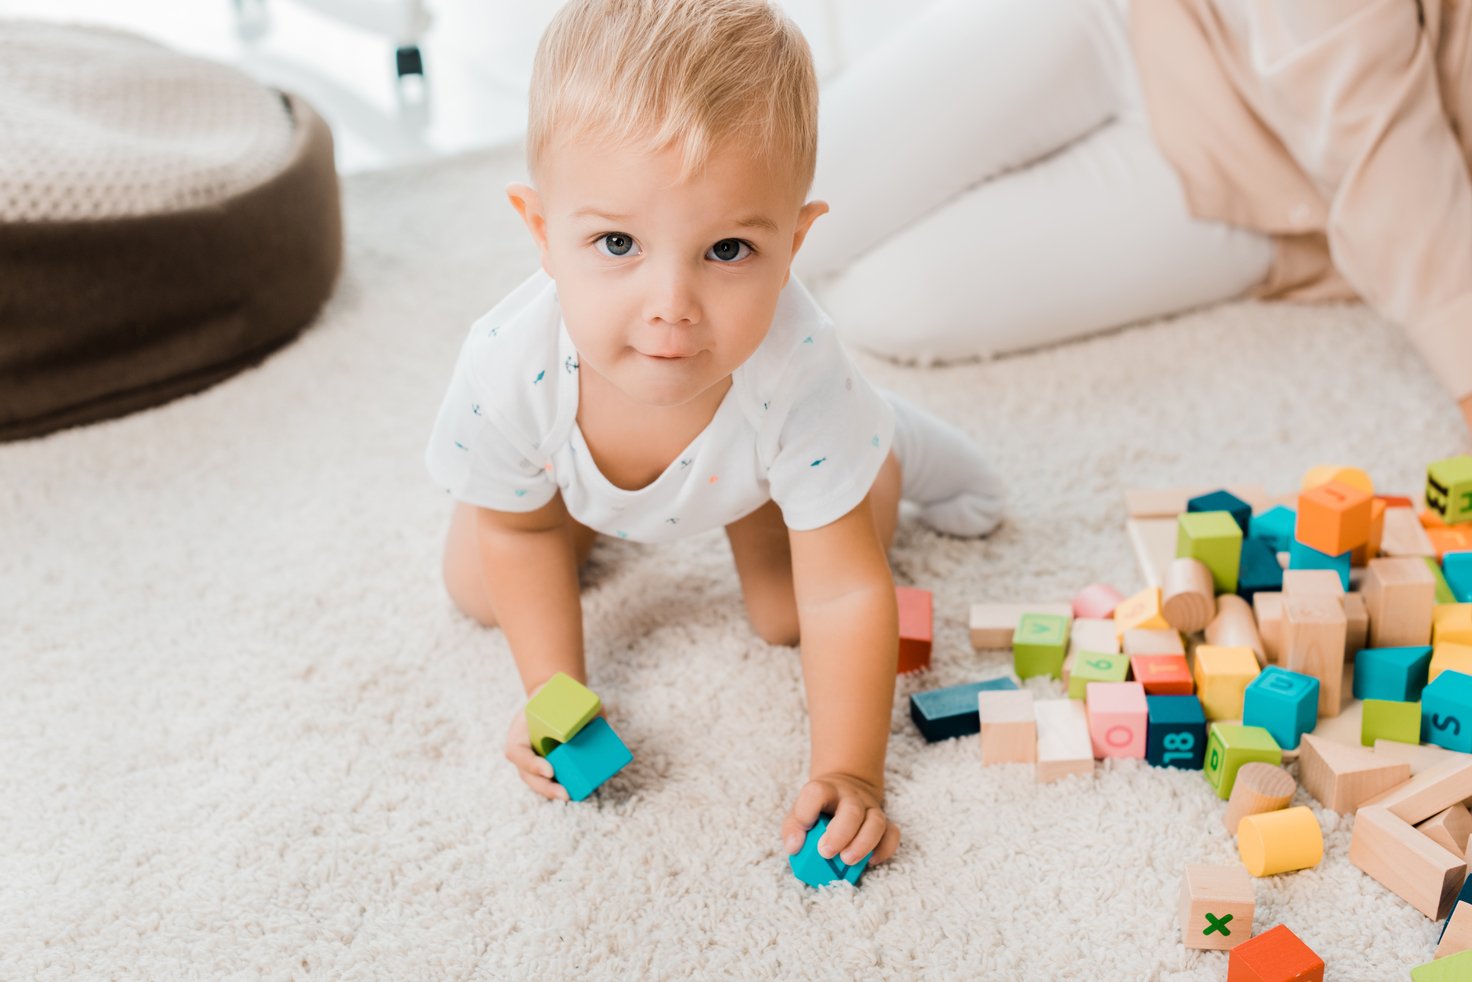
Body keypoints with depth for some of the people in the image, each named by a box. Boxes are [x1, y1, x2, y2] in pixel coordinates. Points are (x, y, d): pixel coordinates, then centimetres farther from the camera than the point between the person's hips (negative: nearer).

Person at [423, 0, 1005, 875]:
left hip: (761, 456, -1)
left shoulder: (800, 373, -48)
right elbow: (521, 528, -18)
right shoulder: (511, 368, -43)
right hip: (572, 473, 2)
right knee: (479, 590, 13)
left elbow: (842, 594, -35)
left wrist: (851, 774, -36)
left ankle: (882, 451, 27)